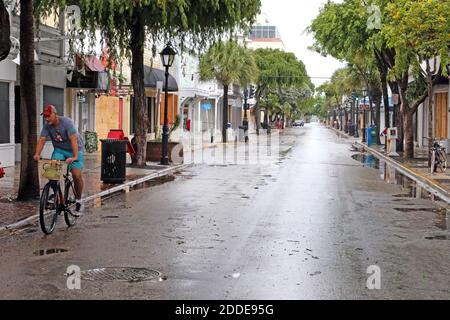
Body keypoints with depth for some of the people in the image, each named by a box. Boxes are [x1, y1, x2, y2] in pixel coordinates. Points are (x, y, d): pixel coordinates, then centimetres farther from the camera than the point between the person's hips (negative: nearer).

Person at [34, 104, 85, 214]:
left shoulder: (66, 122, -24)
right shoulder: (47, 125, -7)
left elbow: (73, 139, -33)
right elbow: (42, 140, -14)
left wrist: (75, 157, -43)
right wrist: (37, 154, -30)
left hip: (74, 150, -4)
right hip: (59, 150, 5)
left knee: (76, 175, -14)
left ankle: (78, 200, 5)